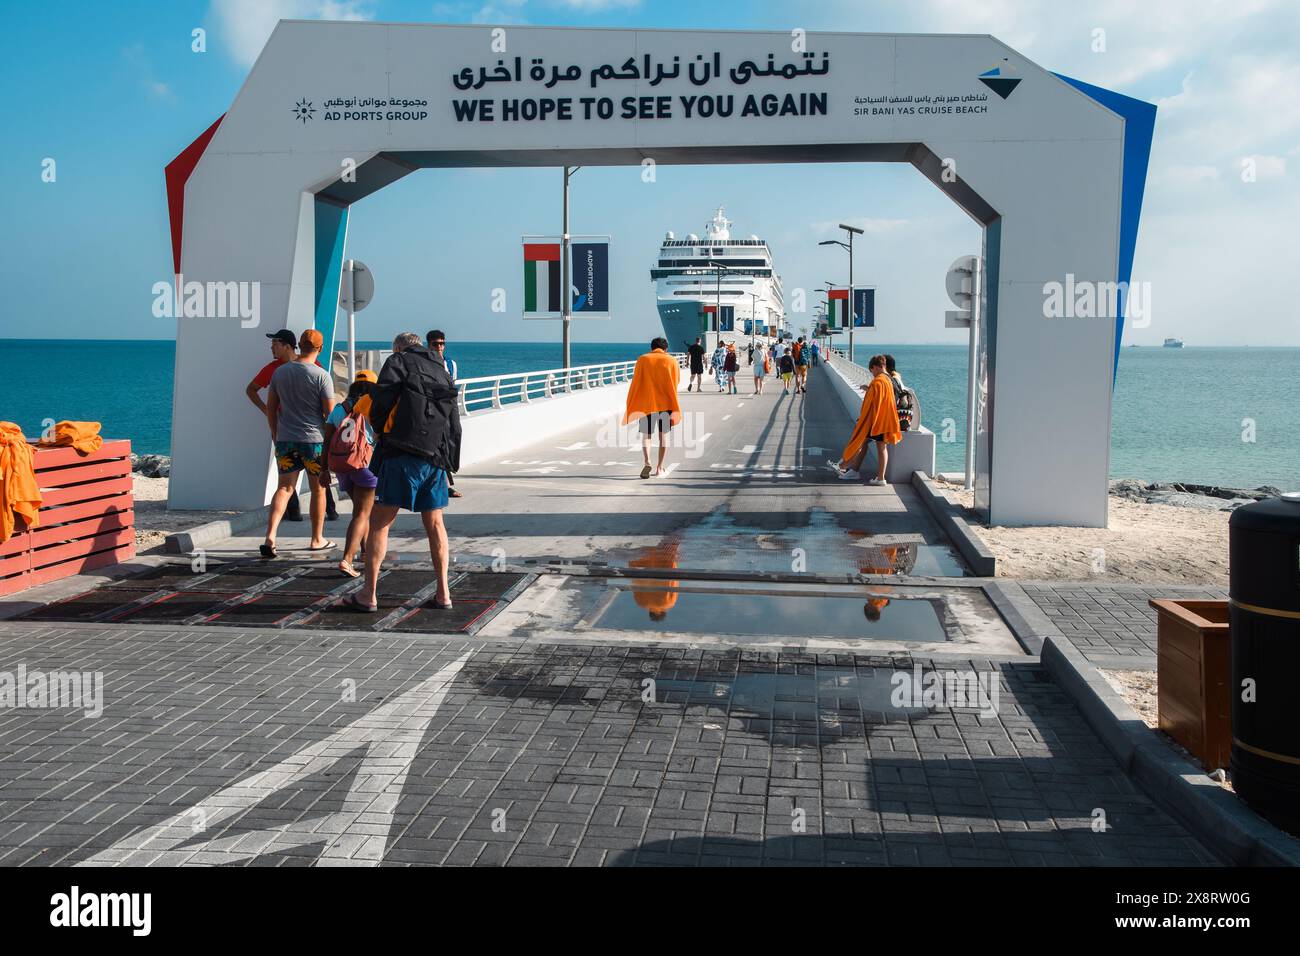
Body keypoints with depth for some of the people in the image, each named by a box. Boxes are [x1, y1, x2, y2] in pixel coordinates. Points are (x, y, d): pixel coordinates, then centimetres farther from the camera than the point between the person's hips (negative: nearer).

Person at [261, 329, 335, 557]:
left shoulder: (279, 372, 5)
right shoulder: (321, 375, -10)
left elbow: (270, 407, 10)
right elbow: (330, 412, -9)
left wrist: (275, 433, 21)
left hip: (285, 439, 4)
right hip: (314, 439, -4)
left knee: (284, 487, 5)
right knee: (318, 489, 11)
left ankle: (270, 536, -12)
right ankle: (317, 540, 20)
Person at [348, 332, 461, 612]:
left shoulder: (398, 361, 7)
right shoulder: (442, 371, 25)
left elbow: (382, 397, -9)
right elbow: (455, 424, 24)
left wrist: (379, 428, 8)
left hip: (403, 454, -5)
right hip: (437, 457, 6)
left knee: (379, 521, 1)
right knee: (434, 523, 15)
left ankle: (368, 594, 0)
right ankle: (443, 593, 14)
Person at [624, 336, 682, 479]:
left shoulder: (642, 360, 2)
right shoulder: (672, 361, 2)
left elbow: (635, 383, 0)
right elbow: (676, 382, 4)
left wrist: (630, 405, 5)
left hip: (646, 404, -1)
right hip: (665, 403, 1)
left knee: (646, 435, 5)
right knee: (664, 435, 13)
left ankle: (647, 462, -17)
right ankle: (660, 467, 14)